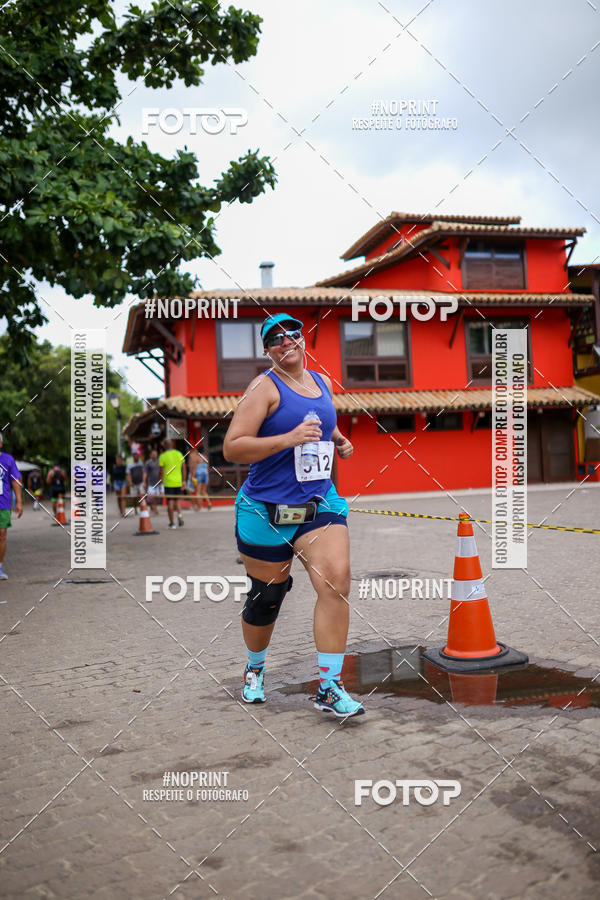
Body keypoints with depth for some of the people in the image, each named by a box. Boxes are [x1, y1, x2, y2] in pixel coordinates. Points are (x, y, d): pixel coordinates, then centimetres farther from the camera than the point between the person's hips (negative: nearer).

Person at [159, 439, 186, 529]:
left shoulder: (163, 456, -6)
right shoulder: (179, 454, 4)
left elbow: (161, 471, -6)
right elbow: (184, 468, 7)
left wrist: (161, 482, 3)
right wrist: (183, 481, 13)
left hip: (168, 483, -3)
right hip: (178, 482, 3)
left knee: (170, 502, 1)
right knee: (177, 501, 17)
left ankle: (172, 523, 5)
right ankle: (179, 514, -8)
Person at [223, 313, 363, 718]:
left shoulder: (323, 382, 12)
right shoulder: (265, 386, -8)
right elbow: (232, 448, -16)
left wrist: (339, 440, 10)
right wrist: (288, 439, -24)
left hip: (320, 503, 5)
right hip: (266, 509, -4)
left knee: (337, 581, -14)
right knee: (265, 598, 8)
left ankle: (329, 688, -4)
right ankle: (255, 669, 38)